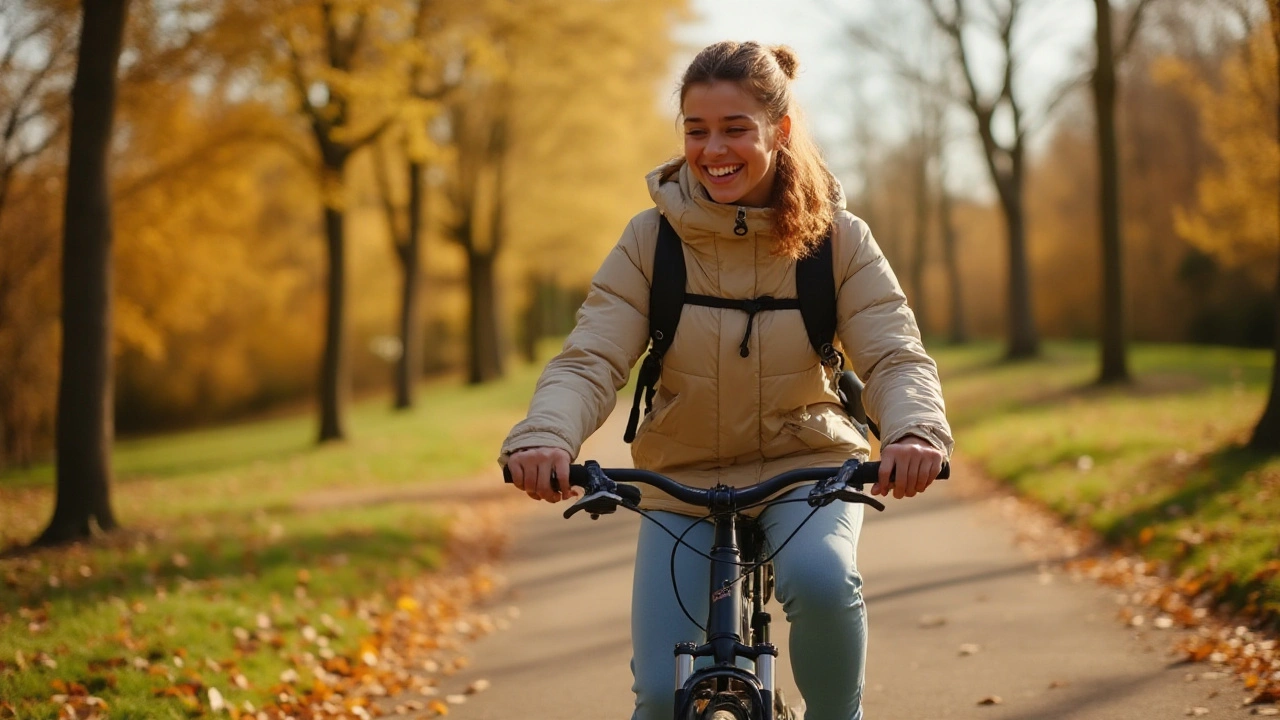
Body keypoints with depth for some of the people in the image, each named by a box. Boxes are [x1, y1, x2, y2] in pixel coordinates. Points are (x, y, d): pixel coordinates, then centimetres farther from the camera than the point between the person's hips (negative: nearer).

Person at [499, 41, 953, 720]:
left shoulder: (836, 238, -7)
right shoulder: (651, 239, -7)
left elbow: (895, 354, -15)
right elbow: (589, 359, -15)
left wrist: (916, 432, -38)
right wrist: (544, 436, -37)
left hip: (805, 466, -1)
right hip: (683, 479, 1)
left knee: (821, 578, -34)